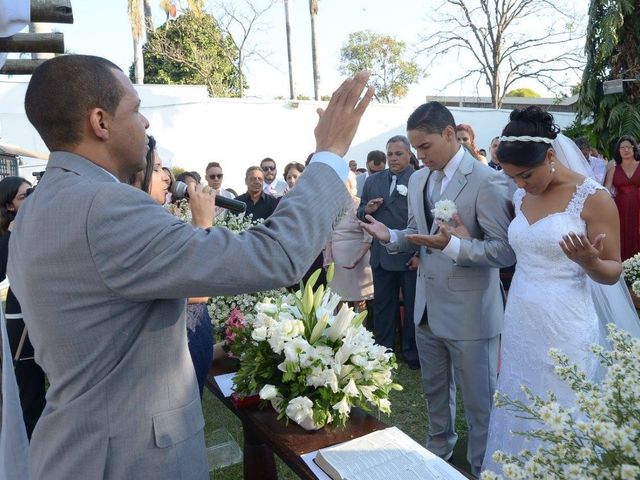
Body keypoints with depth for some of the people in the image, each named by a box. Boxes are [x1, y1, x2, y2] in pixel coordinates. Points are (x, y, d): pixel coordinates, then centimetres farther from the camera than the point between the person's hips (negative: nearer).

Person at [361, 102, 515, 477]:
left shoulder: (487, 181, -17)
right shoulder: (418, 179, 6)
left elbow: (506, 250, -20)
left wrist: (453, 245, -32)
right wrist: (391, 236, -6)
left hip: (469, 312, -7)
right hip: (428, 306, 7)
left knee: (479, 400, 10)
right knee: (435, 390, 25)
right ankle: (439, 450, 48)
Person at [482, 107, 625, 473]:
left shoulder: (593, 197, -11)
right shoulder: (520, 197, 6)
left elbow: (613, 272, -9)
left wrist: (589, 261, -28)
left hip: (563, 331, -5)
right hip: (518, 326, 6)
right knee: (516, 417, 16)